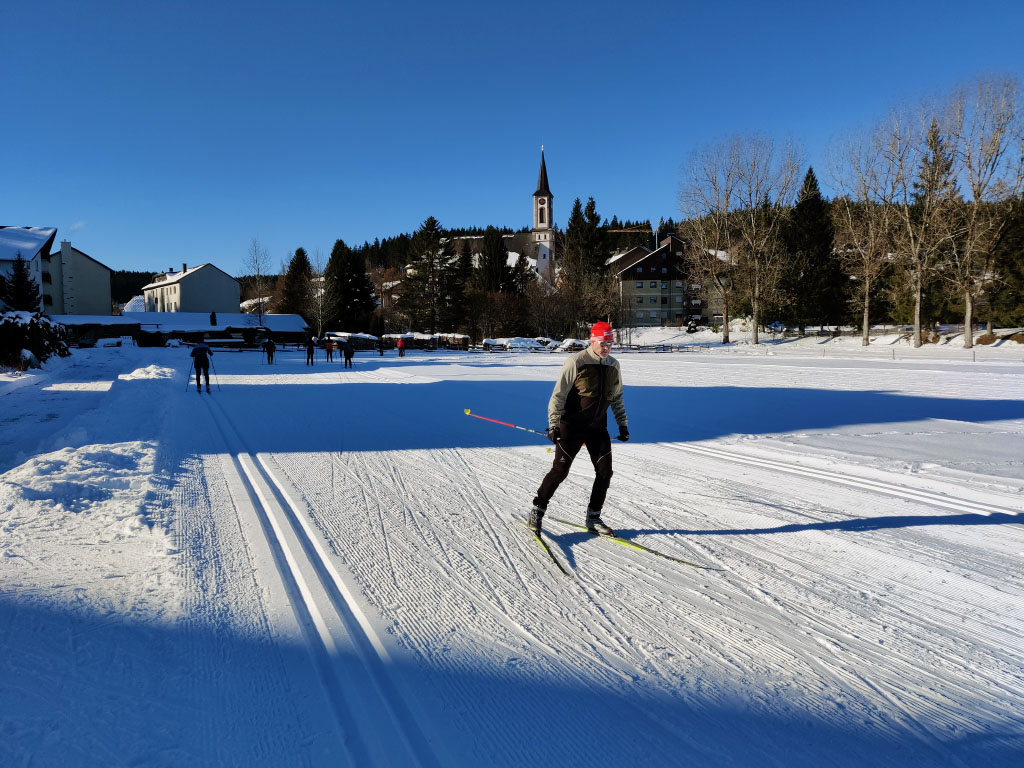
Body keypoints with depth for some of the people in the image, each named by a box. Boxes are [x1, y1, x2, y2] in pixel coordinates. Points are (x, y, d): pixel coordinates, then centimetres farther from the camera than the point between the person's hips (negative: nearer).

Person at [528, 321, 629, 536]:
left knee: (605, 470, 1)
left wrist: (622, 423, 15)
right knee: (560, 469, -5)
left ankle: (593, 518, 15)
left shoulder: (613, 365, 7)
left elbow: (617, 398, 19)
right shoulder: (576, 362, -11)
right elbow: (558, 395, -11)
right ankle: (538, 510, 12)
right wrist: (553, 424, -16)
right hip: (572, 425, -5)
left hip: (598, 426, 6)